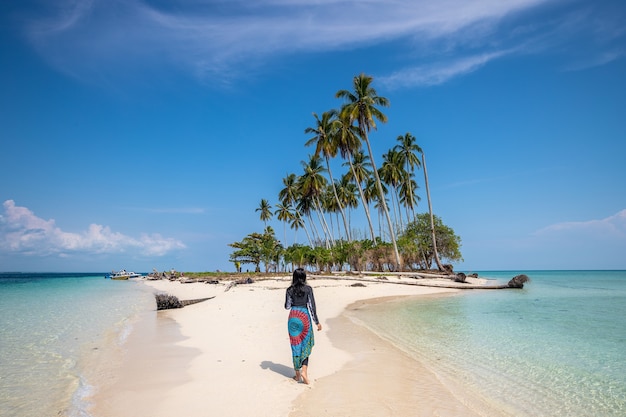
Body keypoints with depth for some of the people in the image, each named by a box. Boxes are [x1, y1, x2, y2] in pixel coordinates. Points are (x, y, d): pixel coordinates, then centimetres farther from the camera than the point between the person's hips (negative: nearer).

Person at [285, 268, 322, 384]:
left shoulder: (290, 290, -1)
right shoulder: (308, 289, -6)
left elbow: (287, 307, 4)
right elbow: (312, 306, -7)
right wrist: (317, 322, -2)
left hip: (293, 317, 2)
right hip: (304, 317, -2)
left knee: (295, 345, 11)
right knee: (306, 345, 10)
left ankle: (297, 374, 17)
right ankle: (304, 370, -5)